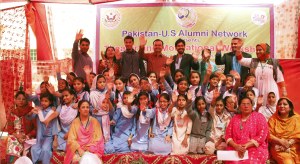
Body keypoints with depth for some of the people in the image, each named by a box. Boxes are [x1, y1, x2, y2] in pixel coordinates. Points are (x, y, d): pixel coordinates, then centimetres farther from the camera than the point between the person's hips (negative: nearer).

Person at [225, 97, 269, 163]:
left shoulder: (259, 117, 6)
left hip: (255, 149, -2)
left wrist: (246, 146, -15)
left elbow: (262, 135, -5)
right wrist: (236, 146, -11)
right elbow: (228, 135, 10)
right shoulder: (234, 118, 16)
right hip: (235, 149, 2)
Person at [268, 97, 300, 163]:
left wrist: (289, 143, -14)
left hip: (294, 147, 2)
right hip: (278, 148, -1)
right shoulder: (273, 119, 8)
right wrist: (280, 141, -13)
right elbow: (269, 134, 2)